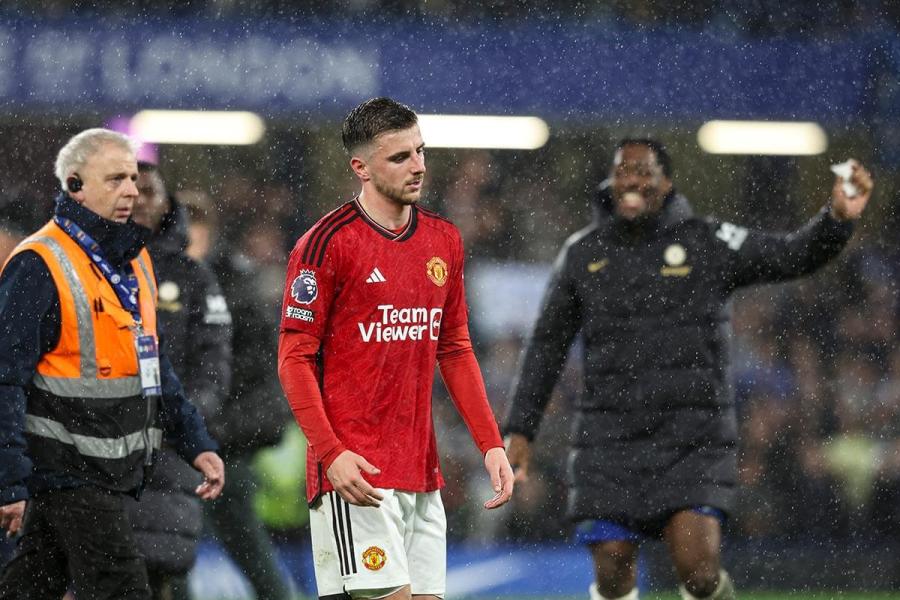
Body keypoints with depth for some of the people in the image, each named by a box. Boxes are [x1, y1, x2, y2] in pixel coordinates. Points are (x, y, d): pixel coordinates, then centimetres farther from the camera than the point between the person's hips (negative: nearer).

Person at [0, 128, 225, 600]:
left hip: (113, 468, 8)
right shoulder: (38, 267, -13)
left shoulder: (133, 260, 14)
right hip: (68, 468, -8)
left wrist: (195, 443, 15)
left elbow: (153, 364, 23)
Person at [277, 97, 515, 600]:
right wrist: (332, 453, -19)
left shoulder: (445, 241, 13)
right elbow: (294, 359, -8)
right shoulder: (328, 243, -8)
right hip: (356, 473, -7)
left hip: (422, 474, 7)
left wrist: (491, 444, 11)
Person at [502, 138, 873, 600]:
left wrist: (838, 218, -27)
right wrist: (520, 429, 10)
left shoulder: (708, 244, 1)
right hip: (610, 439, 2)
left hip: (693, 439, -2)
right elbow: (546, 346, 14)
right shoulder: (583, 254, 7)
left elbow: (794, 256, -8)